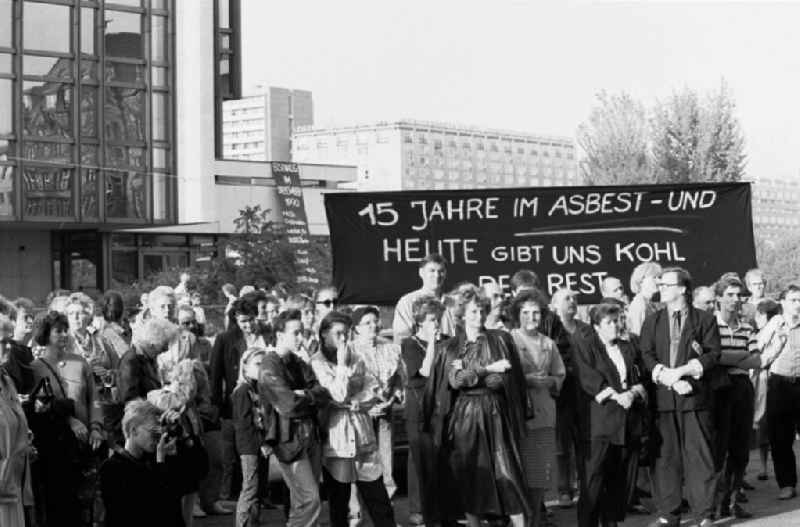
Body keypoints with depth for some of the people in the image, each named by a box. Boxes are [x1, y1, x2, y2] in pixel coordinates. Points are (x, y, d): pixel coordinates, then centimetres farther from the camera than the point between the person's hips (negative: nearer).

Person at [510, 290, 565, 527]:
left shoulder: (548, 344, 16)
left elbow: (560, 376, 19)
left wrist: (549, 381, -1)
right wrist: (526, 379, -14)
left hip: (544, 414, 5)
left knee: (541, 473, 5)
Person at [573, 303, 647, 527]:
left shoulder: (628, 348, 21)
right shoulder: (584, 344, 3)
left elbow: (640, 380, 14)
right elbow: (588, 379, -8)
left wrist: (632, 393, -8)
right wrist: (616, 395, -16)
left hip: (629, 422, 5)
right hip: (600, 420, -5)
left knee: (622, 479, 5)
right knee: (594, 477, -8)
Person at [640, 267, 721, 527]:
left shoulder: (705, 320, 7)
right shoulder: (652, 321, 15)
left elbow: (713, 355, -3)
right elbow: (647, 355, 4)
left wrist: (682, 371, -15)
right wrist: (668, 378, -12)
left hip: (695, 398, -2)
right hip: (662, 397, 2)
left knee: (699, 455, -3)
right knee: (666, 456, 4)